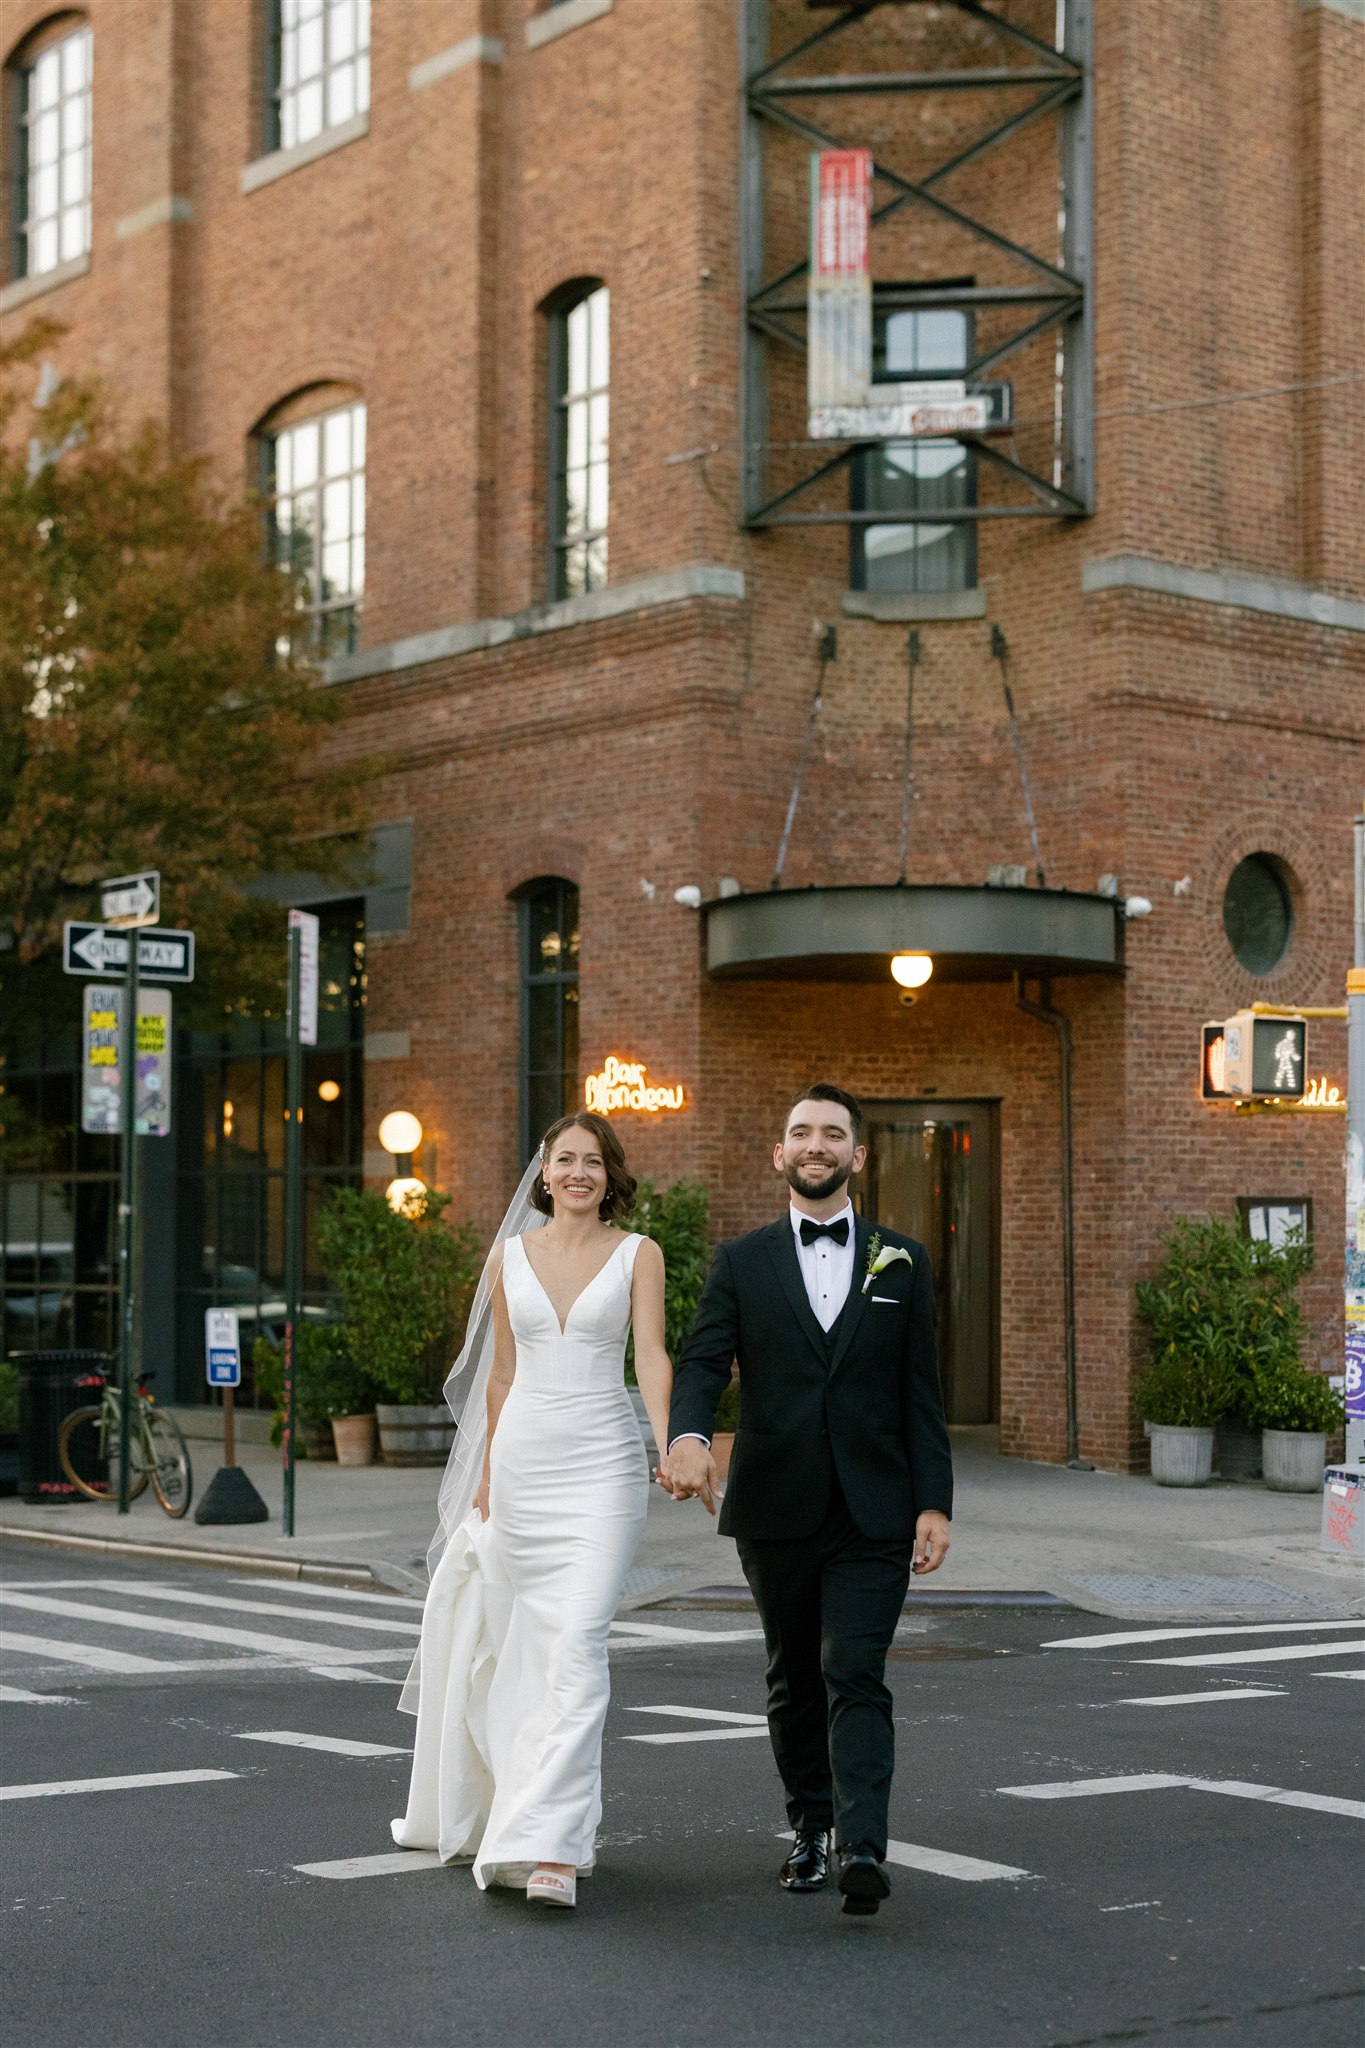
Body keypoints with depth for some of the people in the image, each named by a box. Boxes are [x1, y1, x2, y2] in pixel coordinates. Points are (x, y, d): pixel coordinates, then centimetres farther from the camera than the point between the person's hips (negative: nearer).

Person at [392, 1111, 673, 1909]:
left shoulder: (638, 1255, 2)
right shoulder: (510, 1257, 9)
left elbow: (652, 1356, -8)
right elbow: (502, 1372, 15)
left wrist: (668, 1444, -24)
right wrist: (486, 1474, 18)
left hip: (604, 1463, -3)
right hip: (523, 1458, 3)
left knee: (578, 1643, -14)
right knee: (526, 1640, 8)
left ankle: (553, 1846, -17)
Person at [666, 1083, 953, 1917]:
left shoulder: (902, 1262, 8)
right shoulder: (741, 1263, 7)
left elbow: (922, 1394, 6)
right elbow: (704, 1362, -6)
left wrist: (935, 1503, -1)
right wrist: (688, 1435, -27)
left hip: (874, 1512, -1)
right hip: (775, 1509, 1)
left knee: (855, 1676, -12)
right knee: (795, 1681, 11)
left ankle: (864, 1848, -19)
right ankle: (811, 1827, 25)